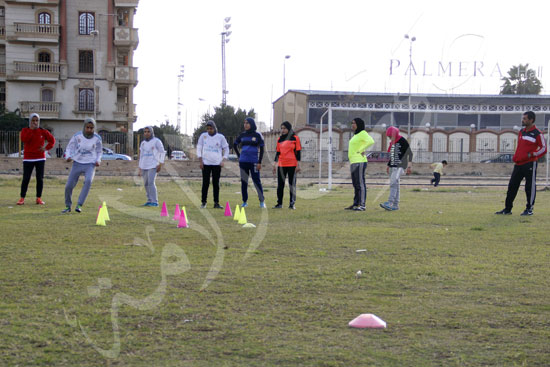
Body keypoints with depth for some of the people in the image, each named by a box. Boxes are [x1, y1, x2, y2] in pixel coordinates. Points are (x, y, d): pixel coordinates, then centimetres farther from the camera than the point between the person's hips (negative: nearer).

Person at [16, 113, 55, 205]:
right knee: (26, 178, -6)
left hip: (40, 158, 1)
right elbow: (24, 139, -19)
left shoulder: (43, 131, 3)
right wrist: (31, 130, -20)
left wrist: (46, 148, -5)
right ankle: (22, 198, 0)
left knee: (40, 179, 1)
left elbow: (52, 140, 9)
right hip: (28, 159, -1)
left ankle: (39, 198, 9)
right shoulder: (25, 130, 1)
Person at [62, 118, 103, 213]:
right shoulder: (77, 136, -7)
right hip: (77, 163, 1)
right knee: (69, 186, -1)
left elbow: (99, 151, 12)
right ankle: (68, 207, 23)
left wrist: (98, 160, -5)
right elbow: (69, 147, 5)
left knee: (88, 181, -29)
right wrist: (68, 156, -14)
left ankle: (79, 205, -26)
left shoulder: (97, 138, -4)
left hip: (90, 164, -1)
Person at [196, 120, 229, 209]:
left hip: (217, 164, 0)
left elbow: (226, 149, 9)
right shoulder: (203, 136, 2)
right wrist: (201, 161, -2)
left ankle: (216, 203, 6)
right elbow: (199, 148, 6)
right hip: (206, 163, 0)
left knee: (216, 183, 2)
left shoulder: (220, 137, 1)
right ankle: (203, 202, 5)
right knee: (205, 183, -1)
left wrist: (223, 161, -1)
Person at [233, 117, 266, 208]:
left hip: (254, 162, -4)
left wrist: (259, 162, -8)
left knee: (256, 180, -7)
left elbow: (261, 149, -1)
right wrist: (239, 156, 13)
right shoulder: (242, 135, 9)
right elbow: (235, 145, 23)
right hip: (243, 162, 4)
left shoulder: (257, 135, -1)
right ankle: (244, 202, 11)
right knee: (243, 182, 5)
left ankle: (262, 201, -1)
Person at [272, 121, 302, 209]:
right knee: (280, 185, 3)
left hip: (292, 165, -4)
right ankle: (279, 203, 9)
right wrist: (275, 164, 11)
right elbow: (278, 152, 15)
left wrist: (298, 164, -8)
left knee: (292, 184, 1)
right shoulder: (280, 139, 11)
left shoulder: (295, 138, -1)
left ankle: (292, 203, 6)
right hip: (281, 165, 4)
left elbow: (298, 152, -3)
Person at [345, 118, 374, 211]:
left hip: (359, 162, -10)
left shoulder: (363, 133, -10)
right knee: (356, 184, 12)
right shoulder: (356, 134, 18)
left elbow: (371, 141, -27)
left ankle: (362, 205, -10)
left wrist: (361, 150, -20)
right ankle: (355, 204, 17)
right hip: (354, 162, 10)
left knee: (360, 184, -10)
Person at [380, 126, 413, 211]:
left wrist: (409, 166, -16)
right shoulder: (392, 143, 17)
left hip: (400, 166, -9)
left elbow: (409, 153, -10)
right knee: (394, 185, 7)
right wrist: (388, 165, 25)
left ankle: (390, 203, -29)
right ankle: (395, 205, 9)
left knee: (394, 182, -20)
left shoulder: (403, 141, -8)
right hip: (393, 166, 9)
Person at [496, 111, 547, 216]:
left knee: (530, 187, -1)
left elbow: (543, 149, -8)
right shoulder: (521, 132, 14)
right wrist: (515, 157, 12)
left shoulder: (537, 134, -8)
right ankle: (507, 209, 14)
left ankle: (529, 209, 8)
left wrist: (531, 155, -17)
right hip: (518, 164, 7)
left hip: (530, 164, -7)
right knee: (512, 186, 8)